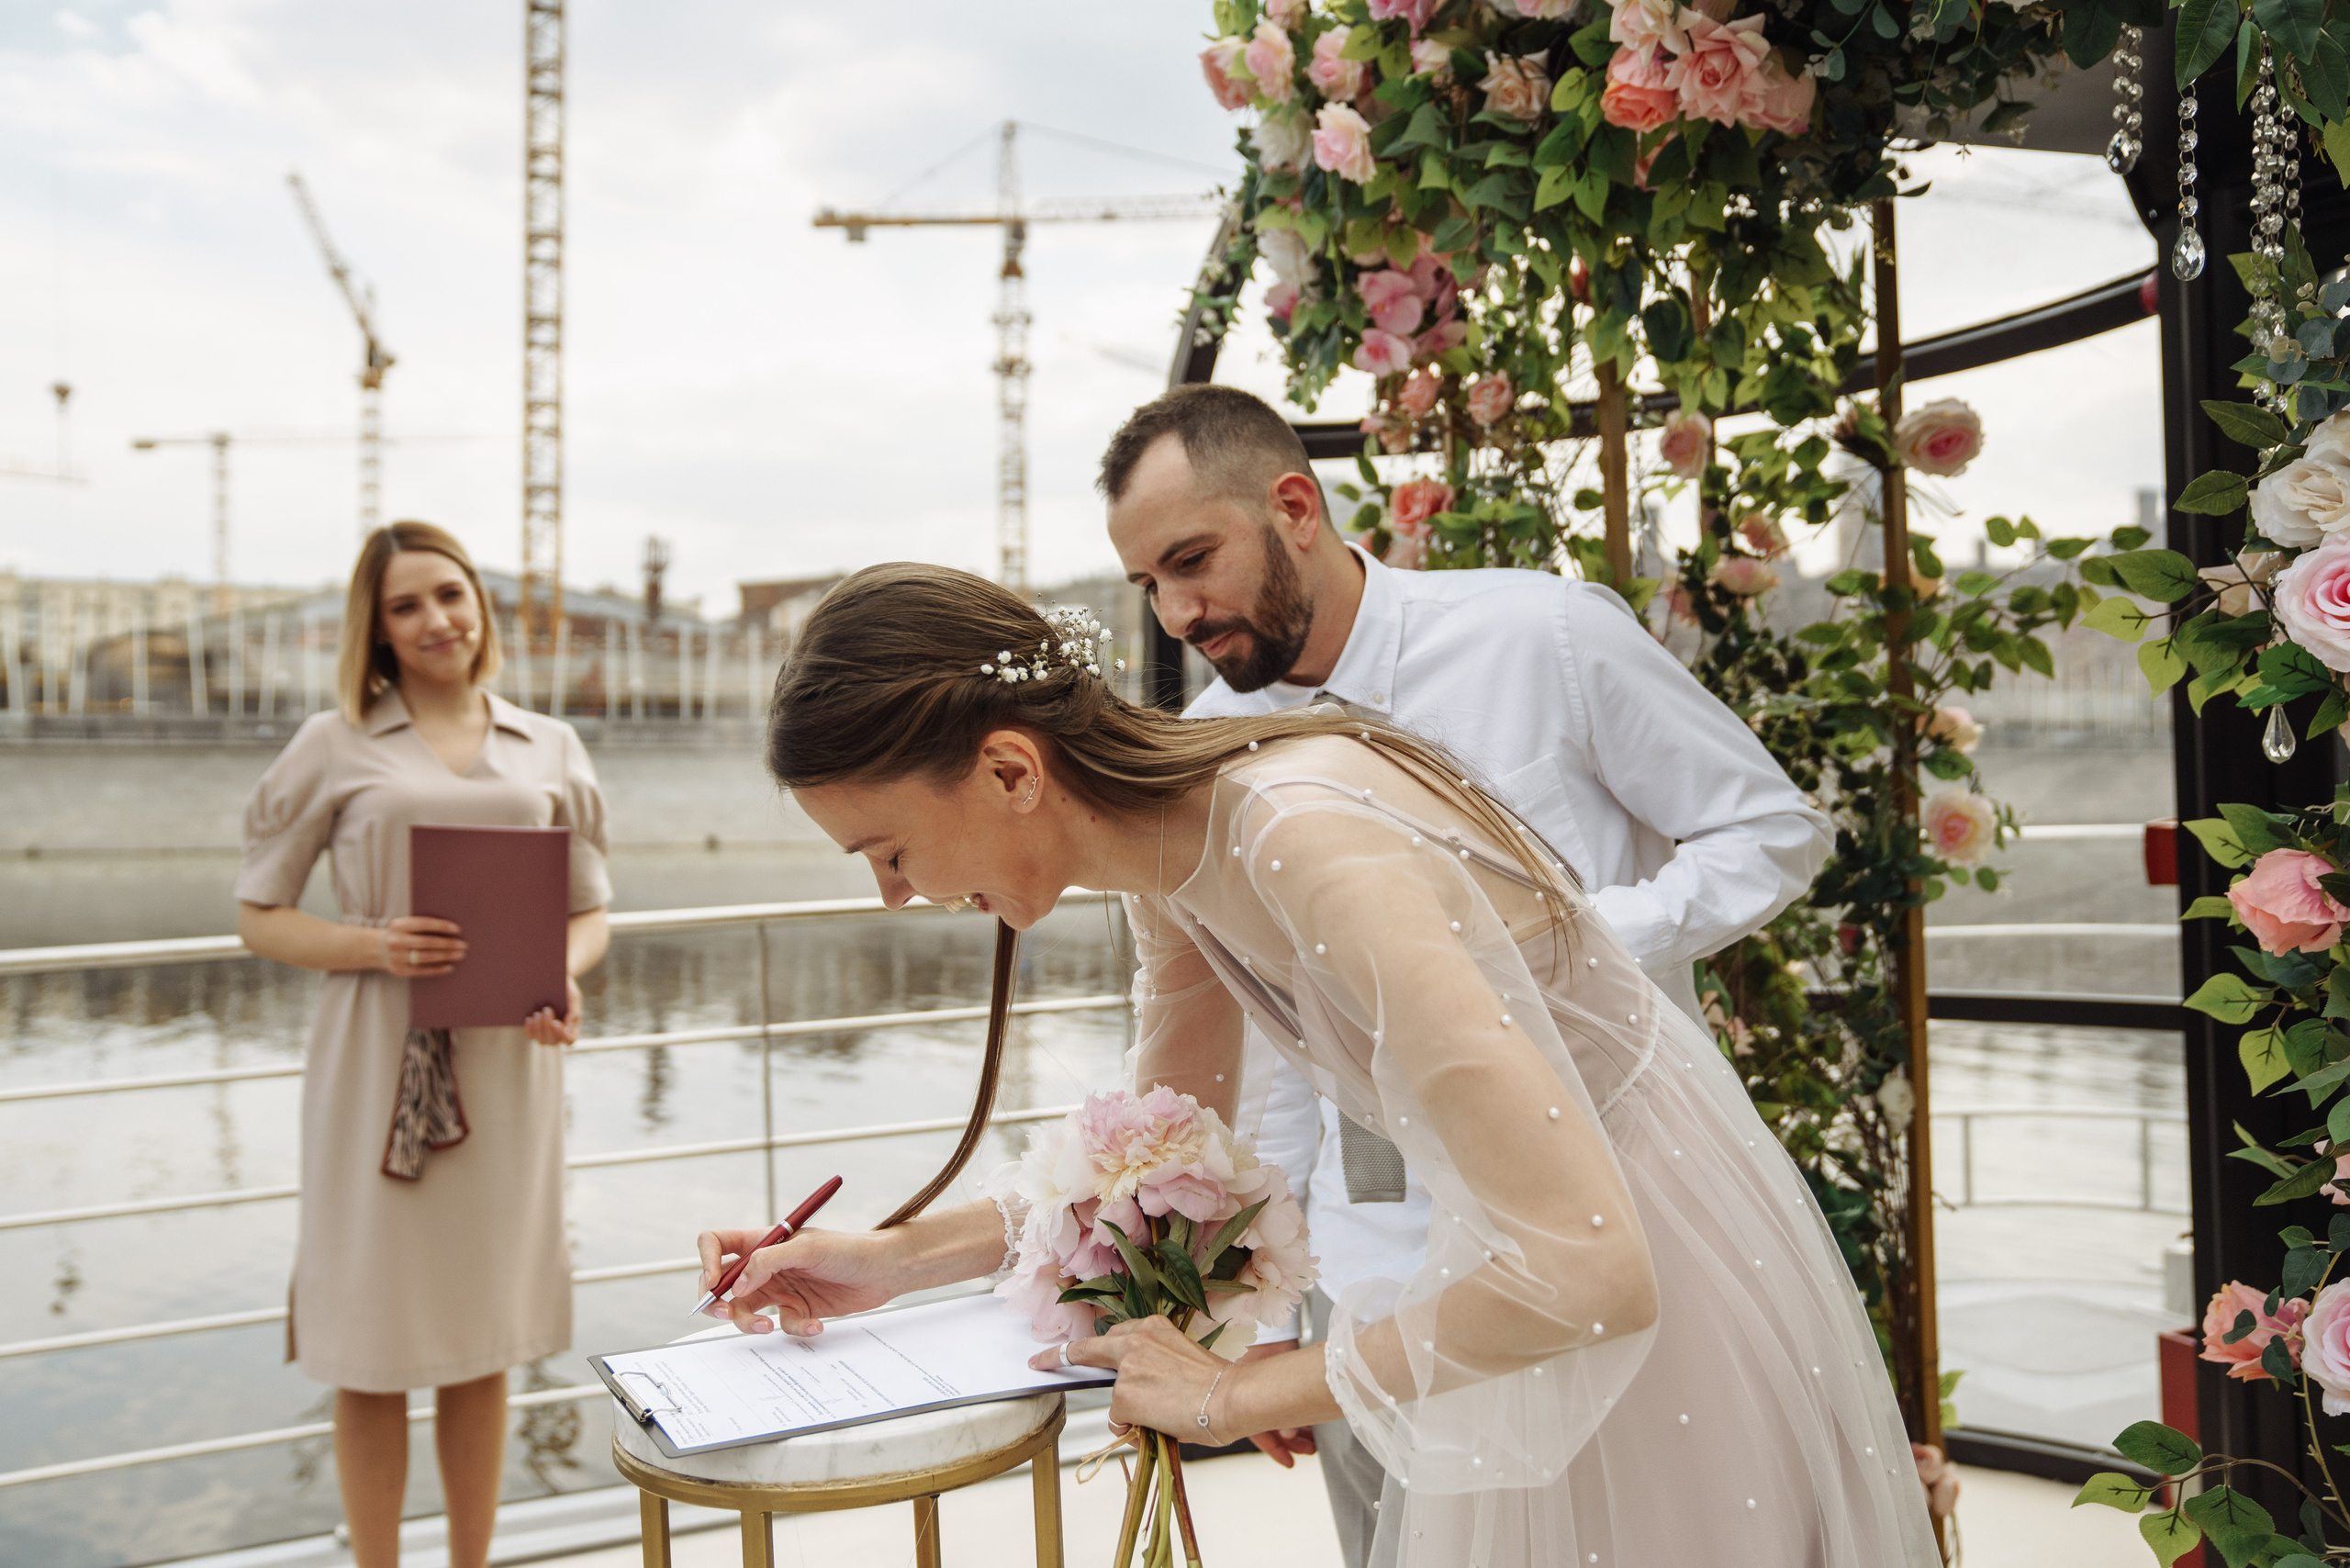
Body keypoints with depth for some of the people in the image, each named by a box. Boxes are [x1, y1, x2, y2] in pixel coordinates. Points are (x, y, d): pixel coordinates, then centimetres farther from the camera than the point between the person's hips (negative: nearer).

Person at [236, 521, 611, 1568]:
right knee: (373, 1349, 5)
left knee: (484, 1343, 13)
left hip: (507, 1063, 2)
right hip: (378, 1062, -2)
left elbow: (591, 911, 12)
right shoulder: (334, 747, 2)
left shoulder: (550, 749, 9)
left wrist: (563, 976, -9)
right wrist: (375, 946, -14)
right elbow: (258, 916, 4)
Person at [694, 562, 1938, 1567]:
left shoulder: (1306, 838, -34)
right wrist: (892, 1259, 1)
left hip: (1653, 1291, -8)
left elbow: (1584, 1270, -35)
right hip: (1533, 1248, 8)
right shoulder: (1171, 858, -7)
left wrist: (1236, 1395, -25)